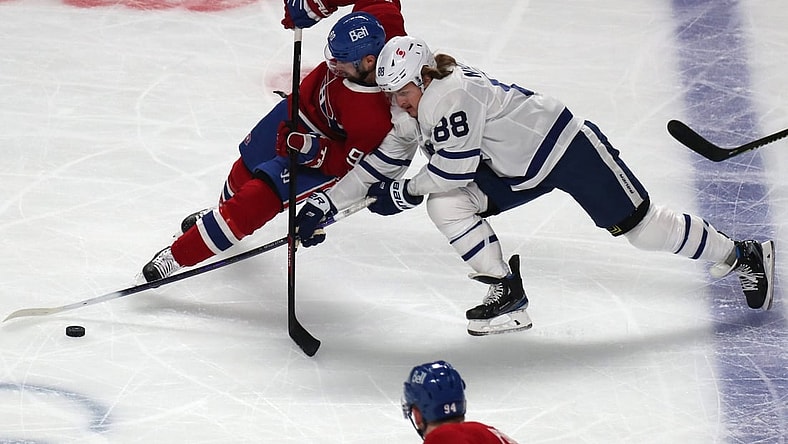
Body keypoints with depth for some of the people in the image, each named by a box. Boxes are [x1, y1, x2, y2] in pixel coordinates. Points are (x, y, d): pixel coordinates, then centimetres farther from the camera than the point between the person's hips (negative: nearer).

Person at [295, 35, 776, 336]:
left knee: (641, 225, -5)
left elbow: (457, 166, -28)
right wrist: (327, 203, -1)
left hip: (569, 146, -9)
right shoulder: (417, 106, 3)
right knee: (446, 204, -7)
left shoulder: (452, 93, -26)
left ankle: (744, 255, 15)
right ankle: (508, 297, -1)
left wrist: (404, 191, -16)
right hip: (518, 171, 9)